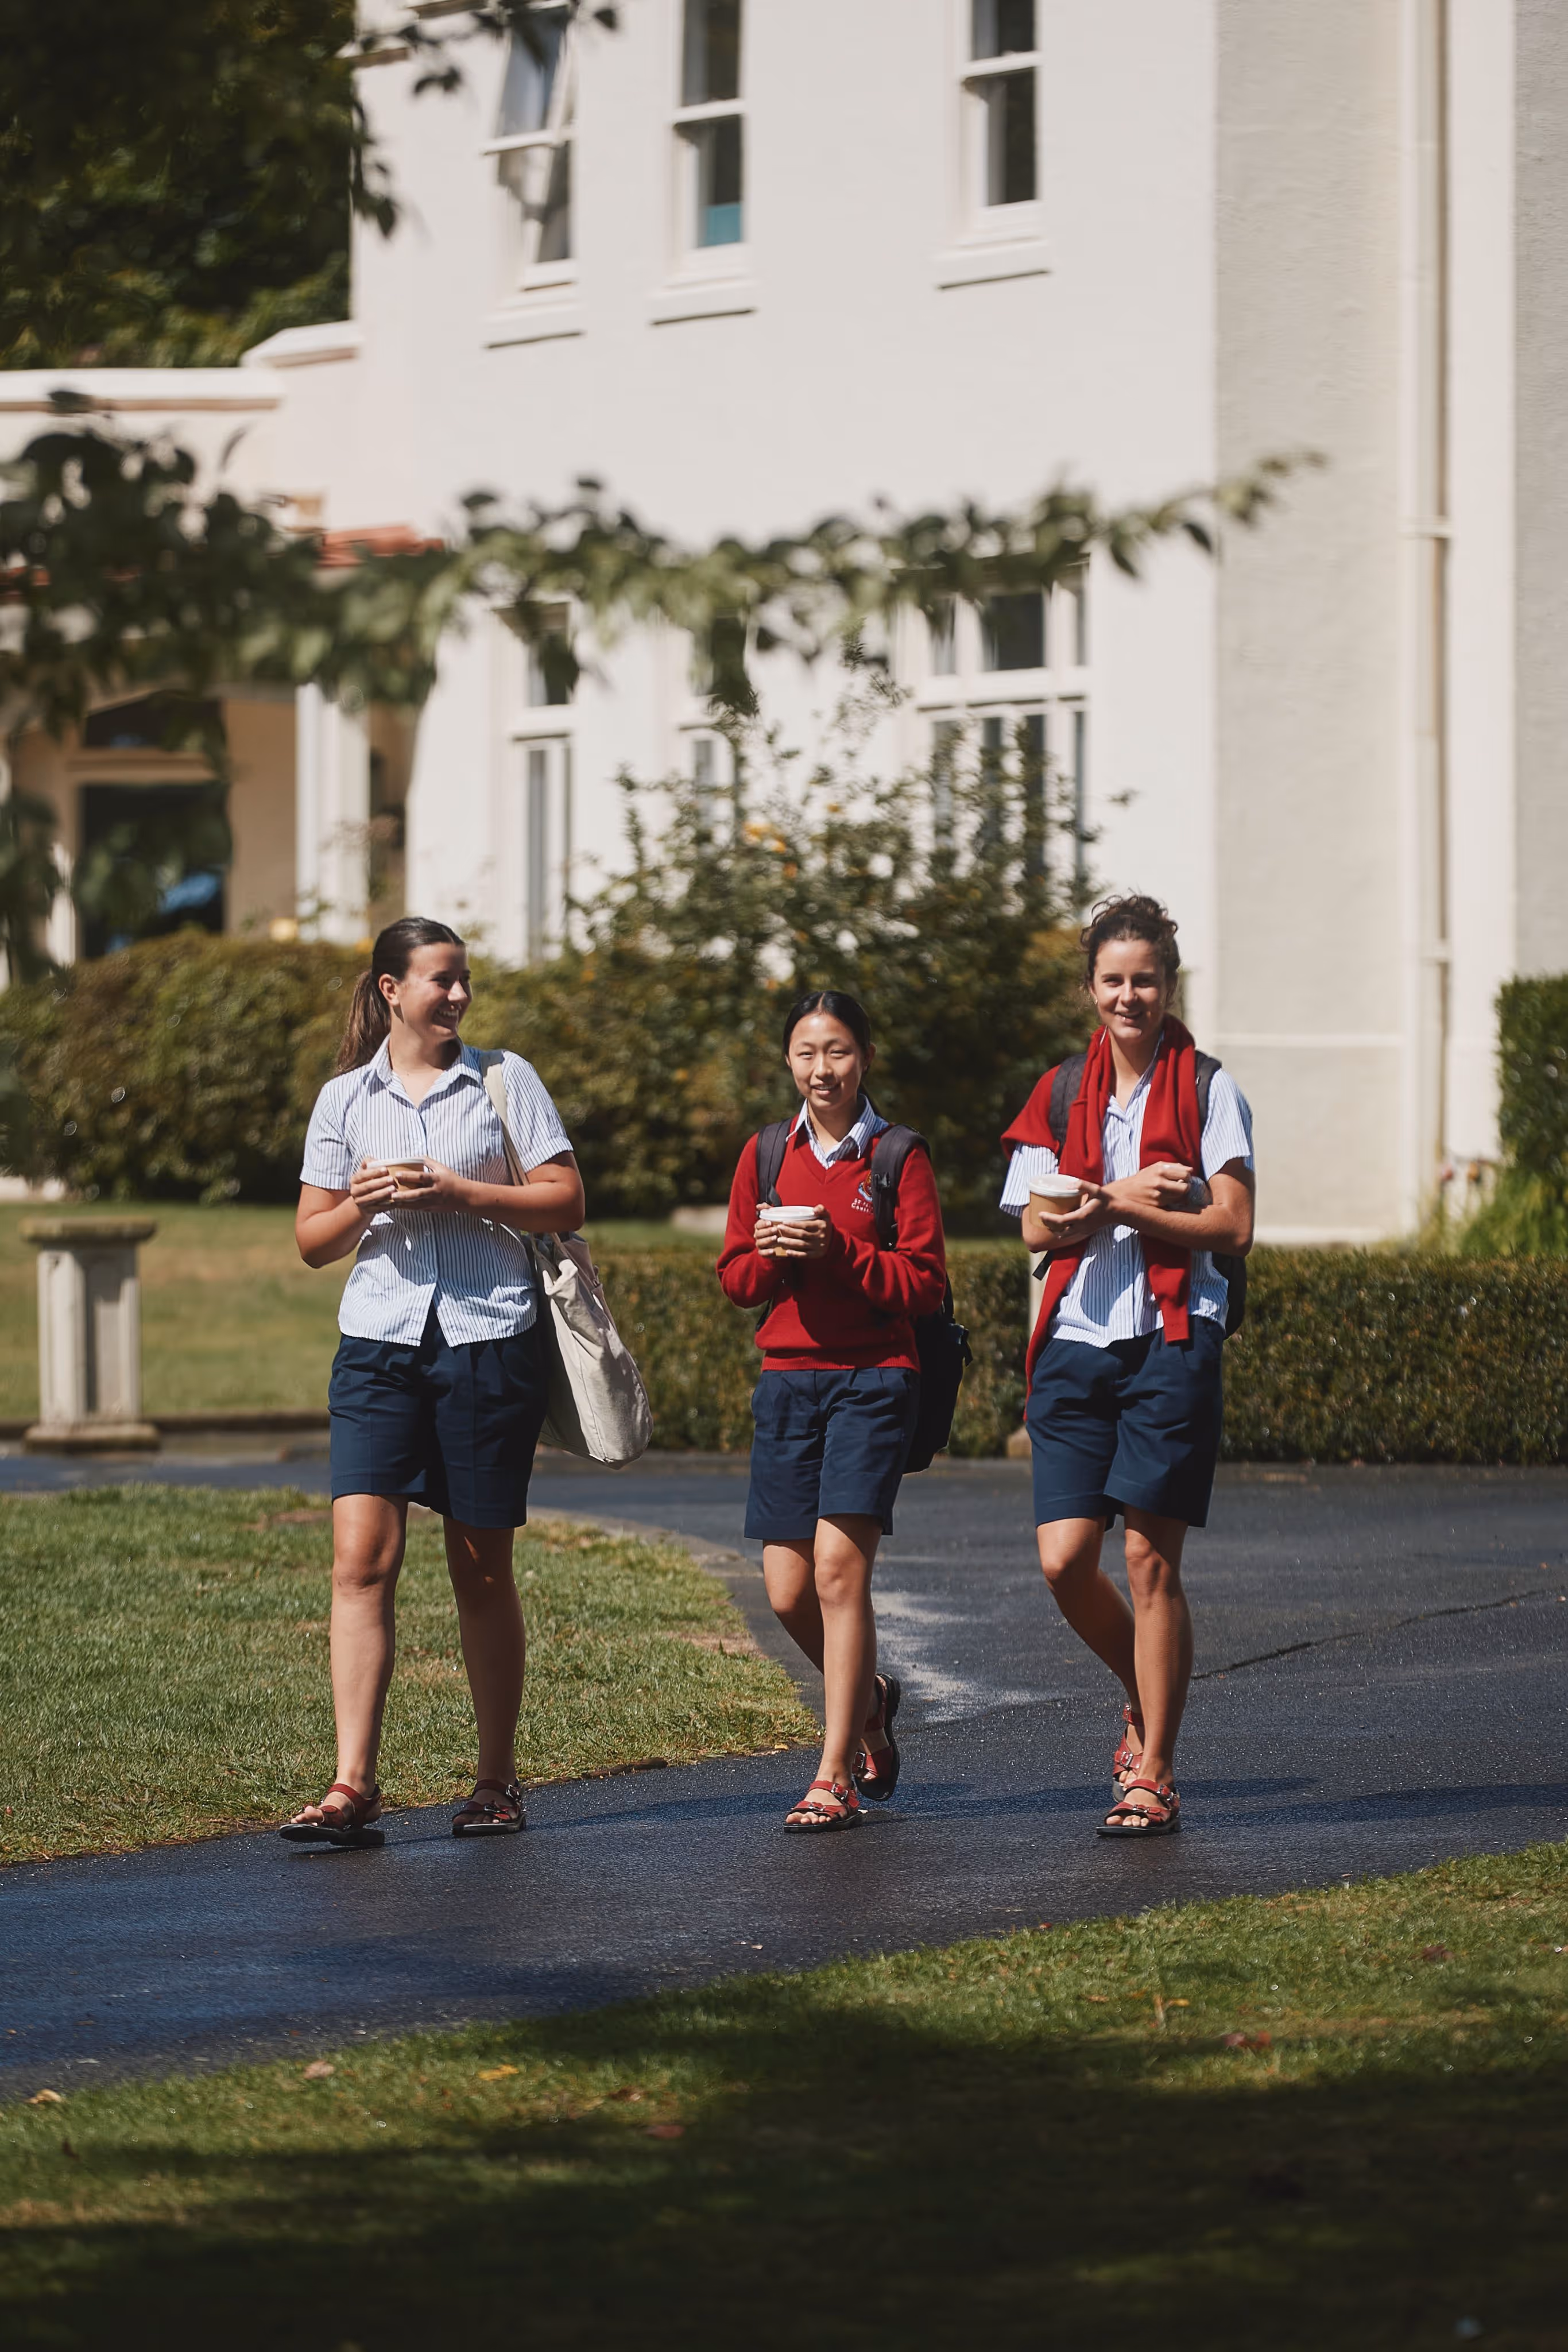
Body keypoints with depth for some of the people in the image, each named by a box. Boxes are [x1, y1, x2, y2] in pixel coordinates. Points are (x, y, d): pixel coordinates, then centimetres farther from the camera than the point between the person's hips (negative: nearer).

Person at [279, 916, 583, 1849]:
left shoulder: (505, 1080, 4)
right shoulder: (345, 1099, 10)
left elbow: (567, 1203, -1)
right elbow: (314, 1240, 13)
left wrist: (457, 1192, -12)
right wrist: (364, 1203, -8)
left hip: (490, 1338, -1)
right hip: (380, 1341, 1)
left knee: (482, 1570, 5)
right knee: (362, 1557, -12)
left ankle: (499, 1780, 19)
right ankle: (353, 1788, -17)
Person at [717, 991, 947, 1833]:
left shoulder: (898, 1157, 0)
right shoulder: (766, 1155, 11)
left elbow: (925, 1283, -5)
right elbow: (734, 1278, 13)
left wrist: (835, 1249, -16)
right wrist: (773, 1251, -9)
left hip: (873, 1378, -4)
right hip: (787, 1377, 4)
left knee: (839, 1564, -16)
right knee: (789, 1591, 3)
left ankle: (835, 1778, -12)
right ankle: (869, 1698, 34)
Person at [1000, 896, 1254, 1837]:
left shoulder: (1209, 1091, 1)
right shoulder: (1062, 1094, 13)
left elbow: (1233, 1228, -6)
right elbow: (1040, 1226, 5)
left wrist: (1113, 1209, -12)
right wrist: (1132, 1191, -10)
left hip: (1172, 1343, -4)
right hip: (1077, 1341, 4)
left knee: (1151, 1559, -6)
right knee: (1066, 1558, -5)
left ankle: (1154, 1776, 0)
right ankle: (1146, 1697, 24)